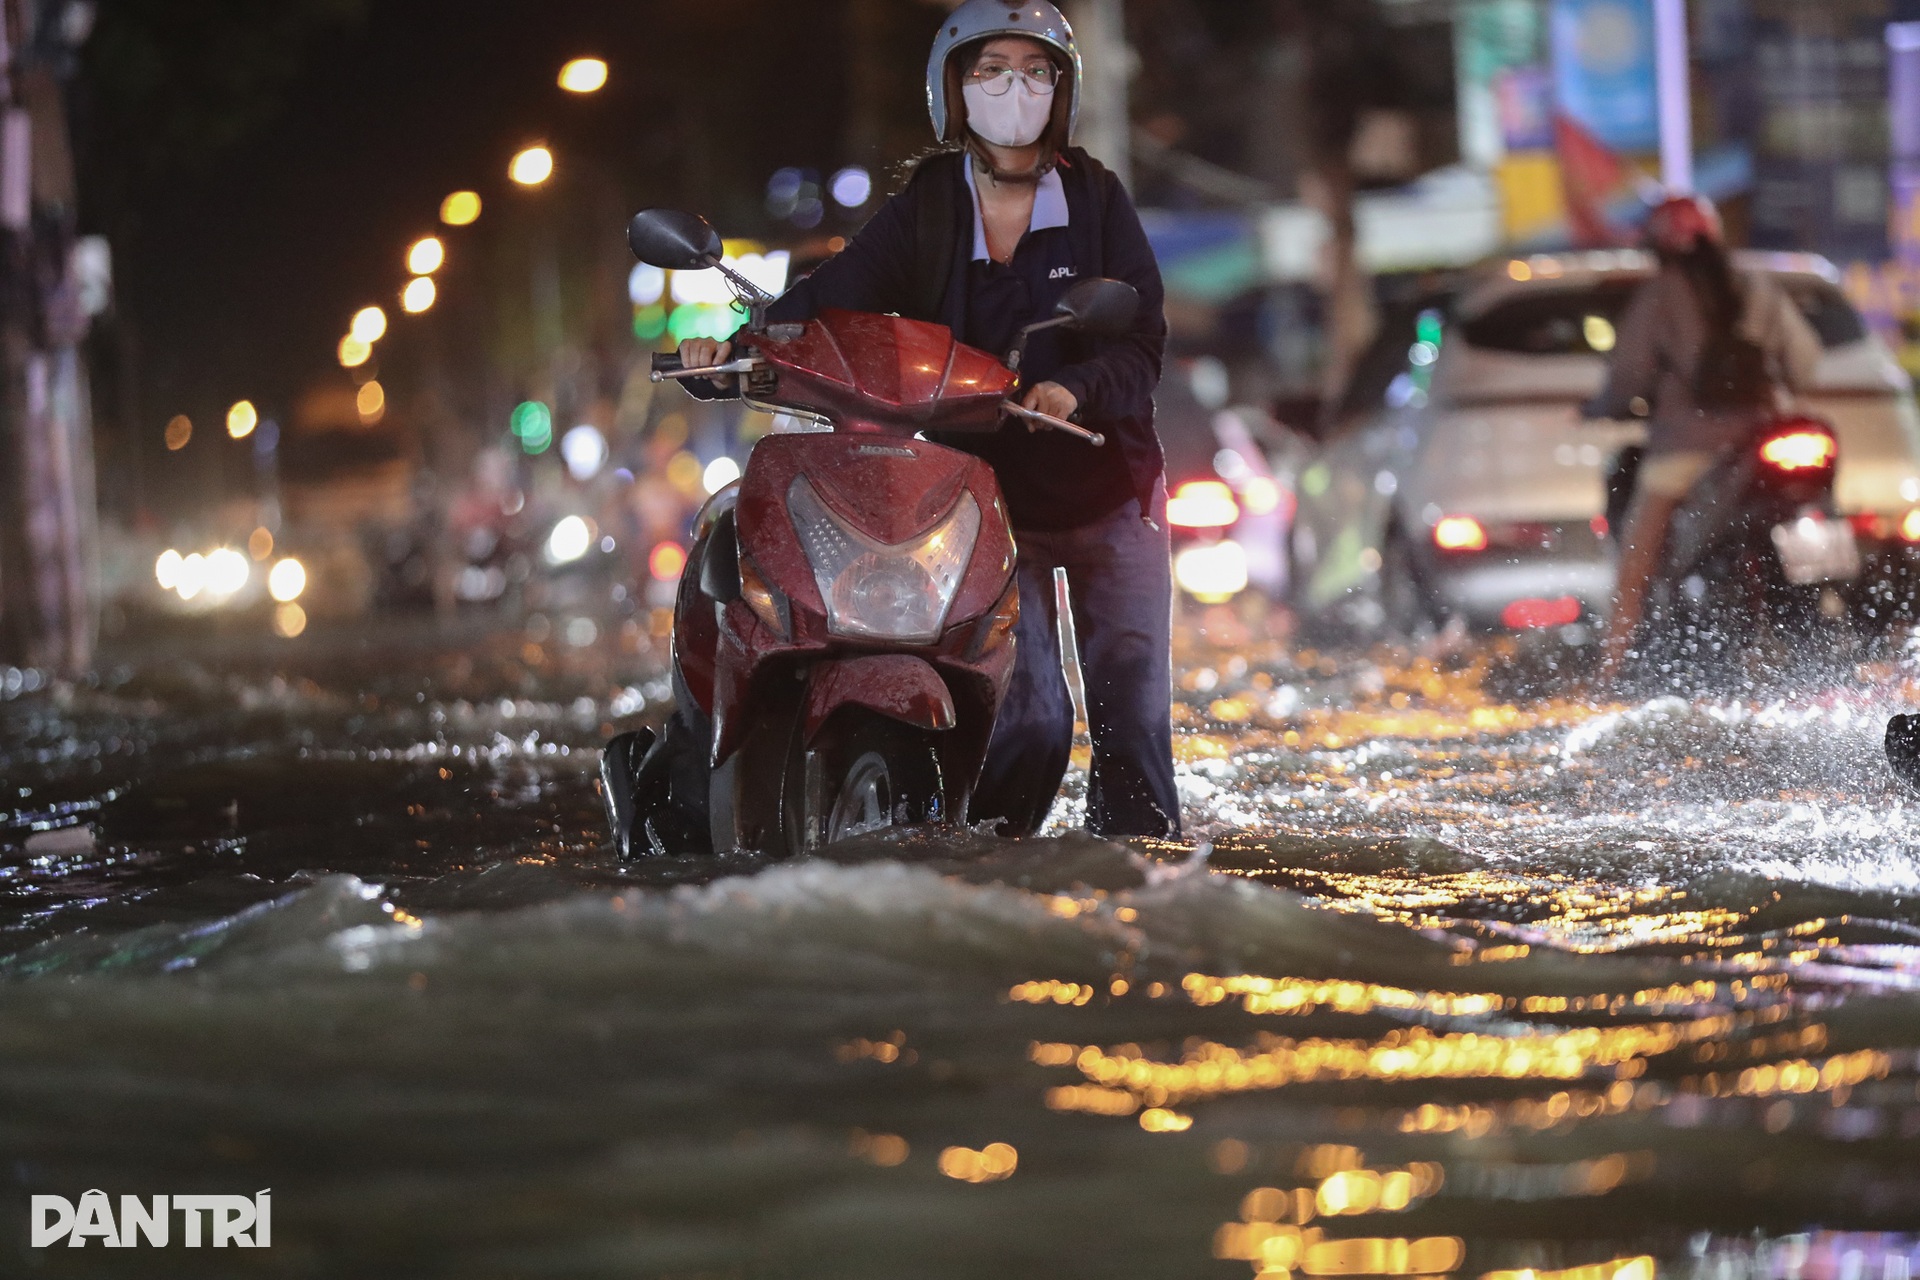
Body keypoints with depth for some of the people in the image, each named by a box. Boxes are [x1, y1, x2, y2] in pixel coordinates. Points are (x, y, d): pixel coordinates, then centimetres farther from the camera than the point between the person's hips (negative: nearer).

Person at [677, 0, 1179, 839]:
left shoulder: (1096, 200, 4)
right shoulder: (925, 208, 4)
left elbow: (1143, 336, -3)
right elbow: (837, 295, -8)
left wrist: (1075, 386, -23)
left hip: (1107, 485, 1)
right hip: (987, 485, -1)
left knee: (1131, 705, -3)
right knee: (1026, 714, -11)